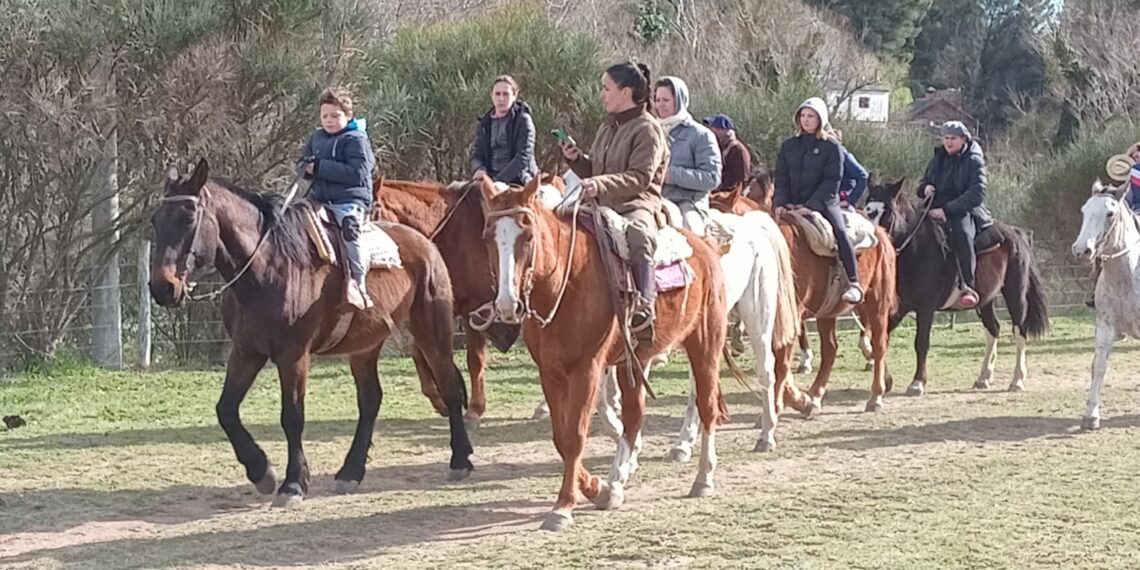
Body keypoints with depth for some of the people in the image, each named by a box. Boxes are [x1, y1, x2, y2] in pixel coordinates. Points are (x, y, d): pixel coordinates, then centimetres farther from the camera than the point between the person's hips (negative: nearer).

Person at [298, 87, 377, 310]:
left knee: (348, 225, -35)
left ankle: (358, 284, -30)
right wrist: (307, 167, -5)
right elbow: (302, 162, 22)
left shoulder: (355, 139, -6)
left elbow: (358, 173, -17)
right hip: (320, 200, 8)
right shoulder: (316, 137, 16)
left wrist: (321, 167, -18)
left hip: (349, 200, -8)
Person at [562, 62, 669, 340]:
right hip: (604, 207, 9)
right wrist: (576, 159, 5)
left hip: (637, 206, -9)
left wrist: (601, 184, -29)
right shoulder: (607, 128, 21)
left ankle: (643, 309, -48)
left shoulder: (647, 128, -4)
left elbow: (640, 177, -15)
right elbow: (593, 172, 26)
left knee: (638, 235, -40)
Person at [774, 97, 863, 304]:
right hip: (793, 206, 5)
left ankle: (854, 283, -28)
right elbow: (781, 179, 10)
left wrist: (811, 206, -19)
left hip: (823, 203, -5)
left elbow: (832, 182, -9)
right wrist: (781, 203, -8)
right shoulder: (789, 146, 11)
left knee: (839, 232, -27)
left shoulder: (831, 147, -1)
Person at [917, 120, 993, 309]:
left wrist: (947, 209, -23)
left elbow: (976, 194, -14)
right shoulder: (938, 159, 16)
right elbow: (923, 183, 26)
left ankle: (968, 287, -45)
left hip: (964, 210, -7)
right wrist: (925, 188, -2)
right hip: (936, 210, 7)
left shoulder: (974, 161, -3)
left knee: (962, 233, -39)